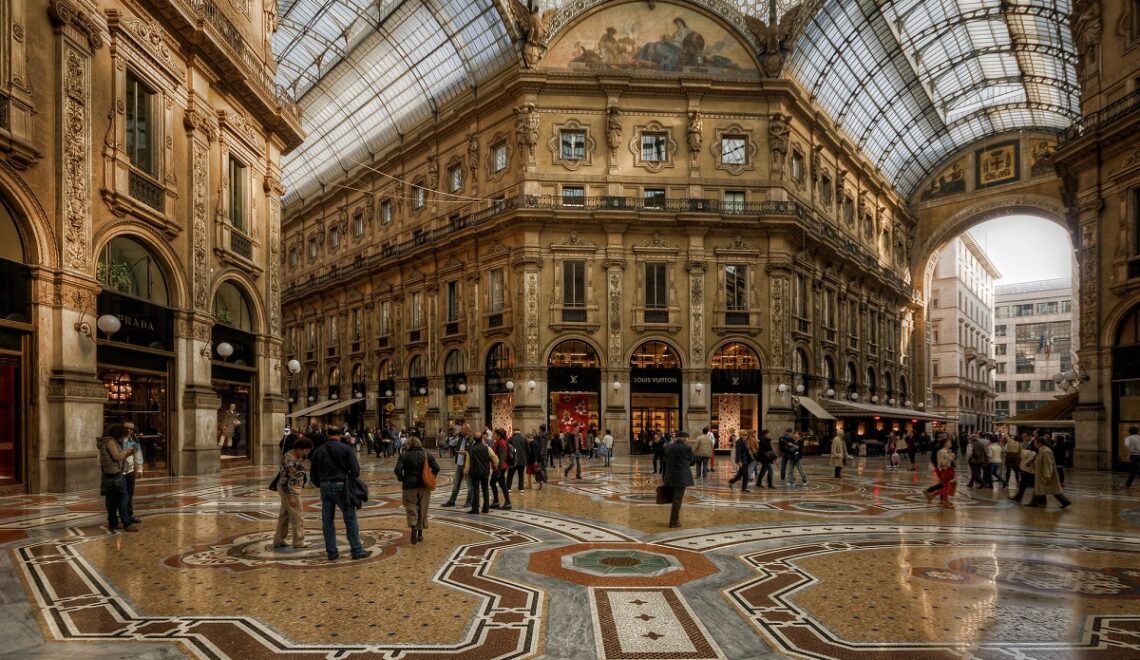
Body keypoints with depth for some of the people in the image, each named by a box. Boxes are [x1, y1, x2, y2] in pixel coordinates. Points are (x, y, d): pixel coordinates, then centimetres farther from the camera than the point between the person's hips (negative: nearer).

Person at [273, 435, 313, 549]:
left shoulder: (300, 456, 3)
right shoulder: (289, 459, -22)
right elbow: (284, 479, -23)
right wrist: (290, 496, -23)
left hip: (294, 487, 9)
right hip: (289, 489, -9)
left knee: (284, 514, 14)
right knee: (297, 516, 0)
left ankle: (278, 541, 22)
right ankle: (299, 542, 10)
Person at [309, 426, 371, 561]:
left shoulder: (318, 451, 8)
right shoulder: (346, 449, -4)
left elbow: (313, 474, 10)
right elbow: (355, 470, -8)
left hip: (325, 488, 4)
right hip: (341, 487, -4)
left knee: (327, 522, 9)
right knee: (350, 520, 1)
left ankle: (332, 553, 11)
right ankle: (357, 551, 2)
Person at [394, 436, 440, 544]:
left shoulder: (404, 456, -4)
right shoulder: (427, 455, 3)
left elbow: (397, 470, -15)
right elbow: (436, 468, -4)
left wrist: (402, 479, 1)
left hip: (410, 486, -2)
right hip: (424, 486, 2)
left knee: (411, 508, 4)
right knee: (423, 509, 12)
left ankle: (413, 526, -21)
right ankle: (420, 532, 18)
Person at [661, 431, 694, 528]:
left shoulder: (668, 447, 6)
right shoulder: (686, 448, -9)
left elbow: (665, 462, 9)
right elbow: (691, 460, 7)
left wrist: (663, 476, 15)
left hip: (669, 476, 5)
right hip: (682, 477, -5)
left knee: (673, 498, 18)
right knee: (677, 499, 0)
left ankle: (675, 519, 25)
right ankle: (674, 522, 3)